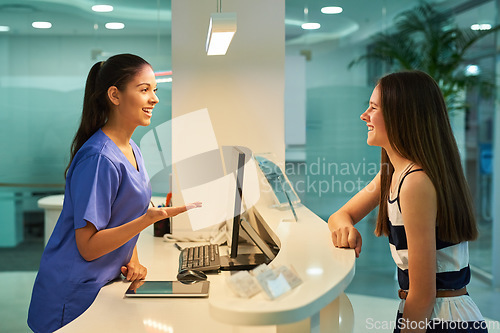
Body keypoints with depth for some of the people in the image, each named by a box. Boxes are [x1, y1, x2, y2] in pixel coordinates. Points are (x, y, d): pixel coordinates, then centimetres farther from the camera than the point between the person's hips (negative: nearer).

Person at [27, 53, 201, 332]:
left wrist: (133, 260, -1)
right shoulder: (99, 158, -23)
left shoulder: (133, 151, 7)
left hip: (106, 285, 9)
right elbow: (88, 247, -23)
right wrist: (152, 216, -30)